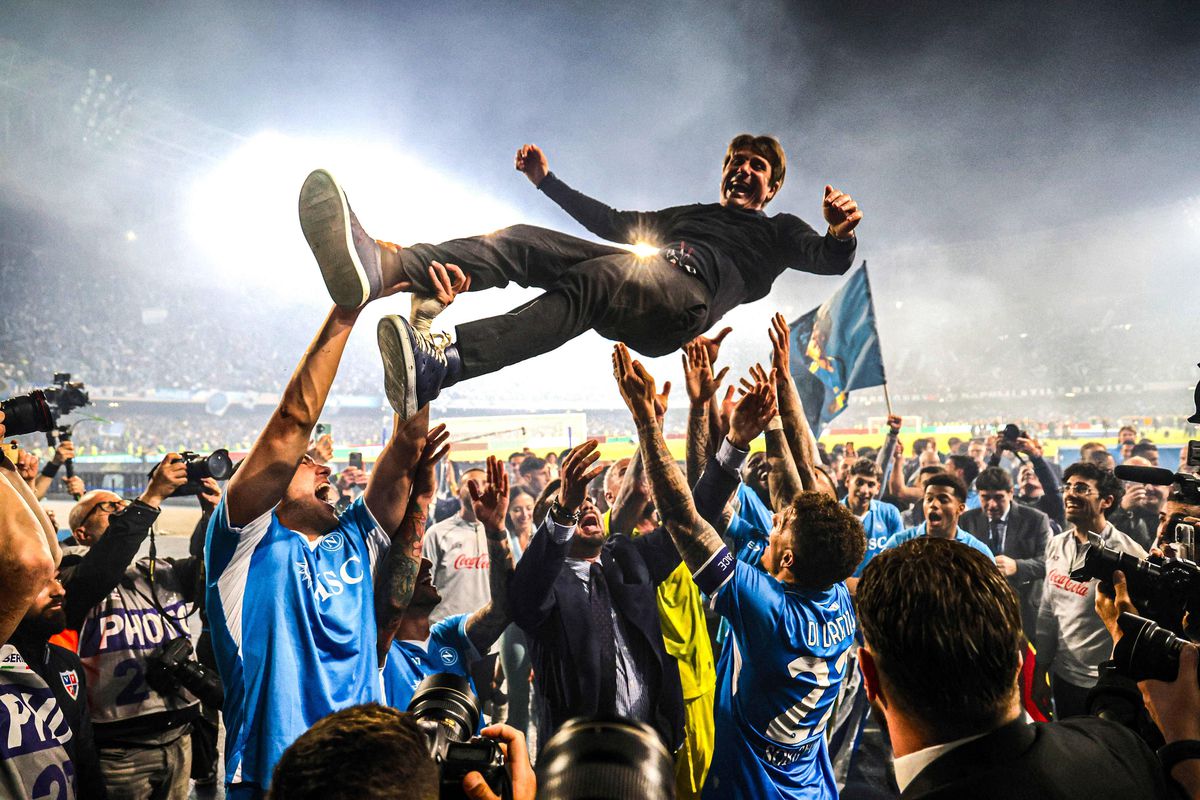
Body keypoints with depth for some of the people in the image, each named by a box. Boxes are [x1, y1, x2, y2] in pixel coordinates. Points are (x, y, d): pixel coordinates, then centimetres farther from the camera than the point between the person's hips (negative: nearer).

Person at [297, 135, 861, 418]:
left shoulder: (778, 232, 30)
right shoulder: (688, 215, 43)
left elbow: (832, 261, 12)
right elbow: (609, 221, 40)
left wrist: (842, 233, -12)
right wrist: (547, 181, 36)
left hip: (686, 298, -6)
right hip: (631, 288, 6)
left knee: (588, 282, -38)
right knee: (519, 241, -19)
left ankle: (438, 363, -61)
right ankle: (377, 267, -44)